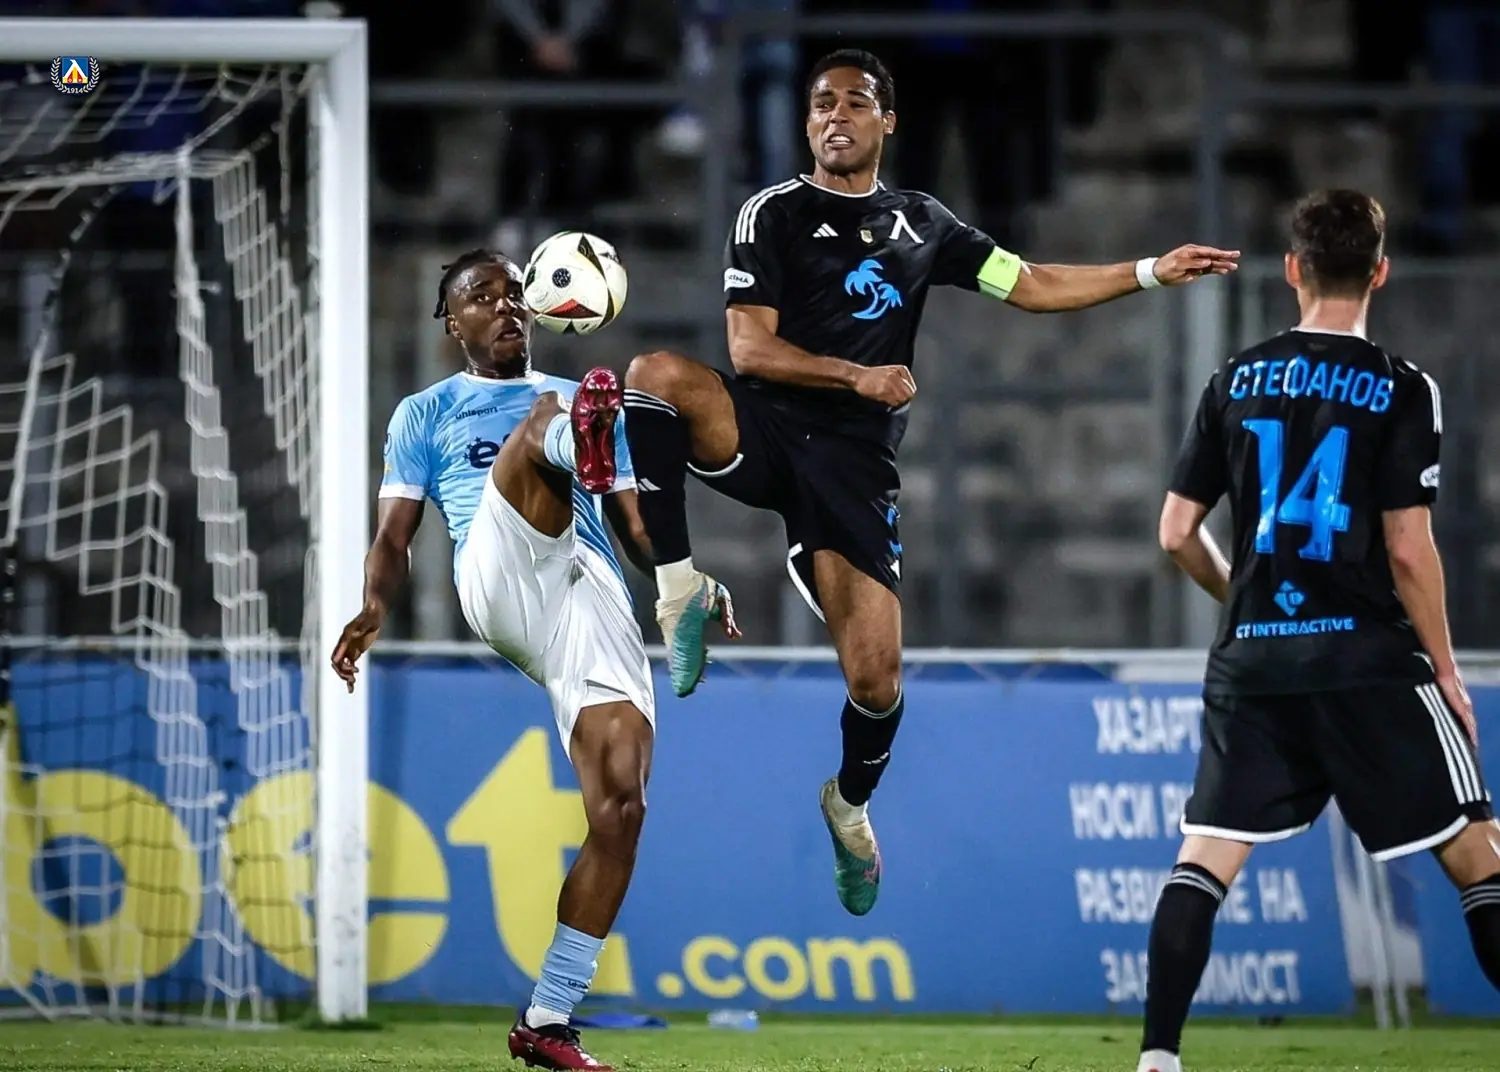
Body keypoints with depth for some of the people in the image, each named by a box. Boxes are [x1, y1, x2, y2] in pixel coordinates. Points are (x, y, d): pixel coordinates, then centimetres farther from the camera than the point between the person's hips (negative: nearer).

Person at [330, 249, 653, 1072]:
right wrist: (374, 604, -7)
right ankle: (581, 443, -71)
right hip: (501, 582, -3)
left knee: (619, 808, -14)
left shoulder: (585, 405, 31)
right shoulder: (427, 414, 25)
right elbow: (395, 536, 16)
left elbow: (635, 525, 27)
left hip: (598, 603, 3)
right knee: (542, 424, -28)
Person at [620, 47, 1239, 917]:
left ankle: (852, 803, 27)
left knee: (876, 679, -7)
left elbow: (1033, 286, 23)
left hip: (855, 461, 2)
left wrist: (1151, 272, 17)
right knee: (657, 376, -36)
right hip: (767, 424, -2)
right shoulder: (776, 215, 4)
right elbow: (751, 349, -4)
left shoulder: (919, 224, 17)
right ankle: (684, 589, -25)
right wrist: (859, 376, -16)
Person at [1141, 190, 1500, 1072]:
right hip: (1368, 660, -4)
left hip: (1252, 664, 4)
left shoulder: (1237, 384, 7)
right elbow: (1408, 549, -10)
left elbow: (1178, 533, 9)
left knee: (1205, 859, 6)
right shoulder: (1400, 390, -6)